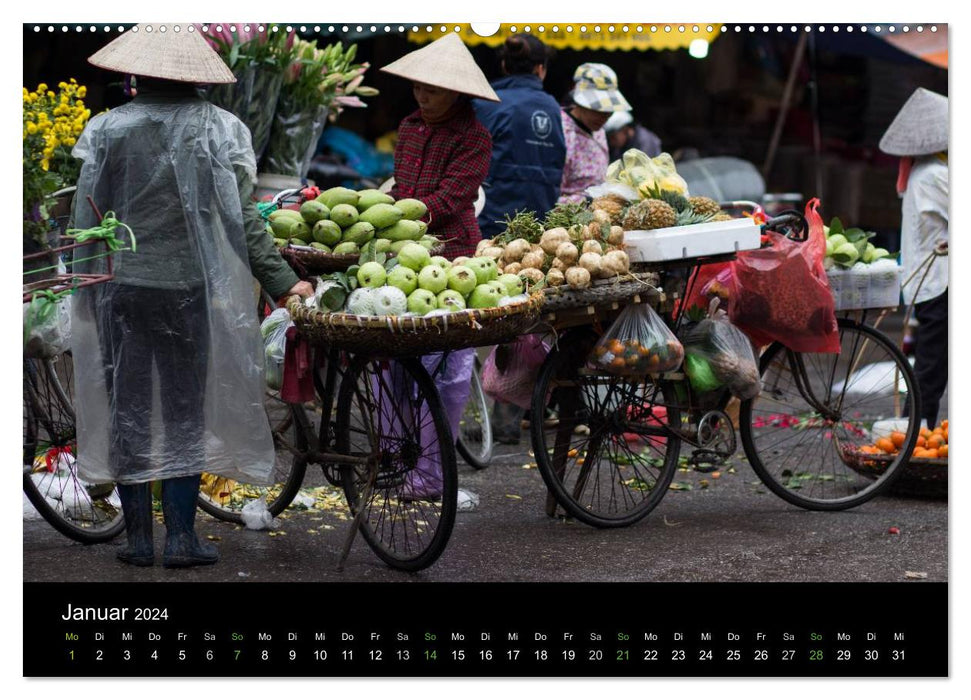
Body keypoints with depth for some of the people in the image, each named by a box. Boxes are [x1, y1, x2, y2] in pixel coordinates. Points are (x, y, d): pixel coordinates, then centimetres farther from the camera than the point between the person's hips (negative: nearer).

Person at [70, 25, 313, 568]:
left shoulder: (108, 129, -1)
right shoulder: (217, 130, -4)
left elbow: (87, 216, 1)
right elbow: (242, 219, -7)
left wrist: (86, 286, 12)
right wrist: (281, 281, 0)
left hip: (119, 287, 1)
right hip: (186, 286, -1)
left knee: (127, 409, 9)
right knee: (184, 411, 8)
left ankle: (139, 537, 13)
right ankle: (181, 537, 7)